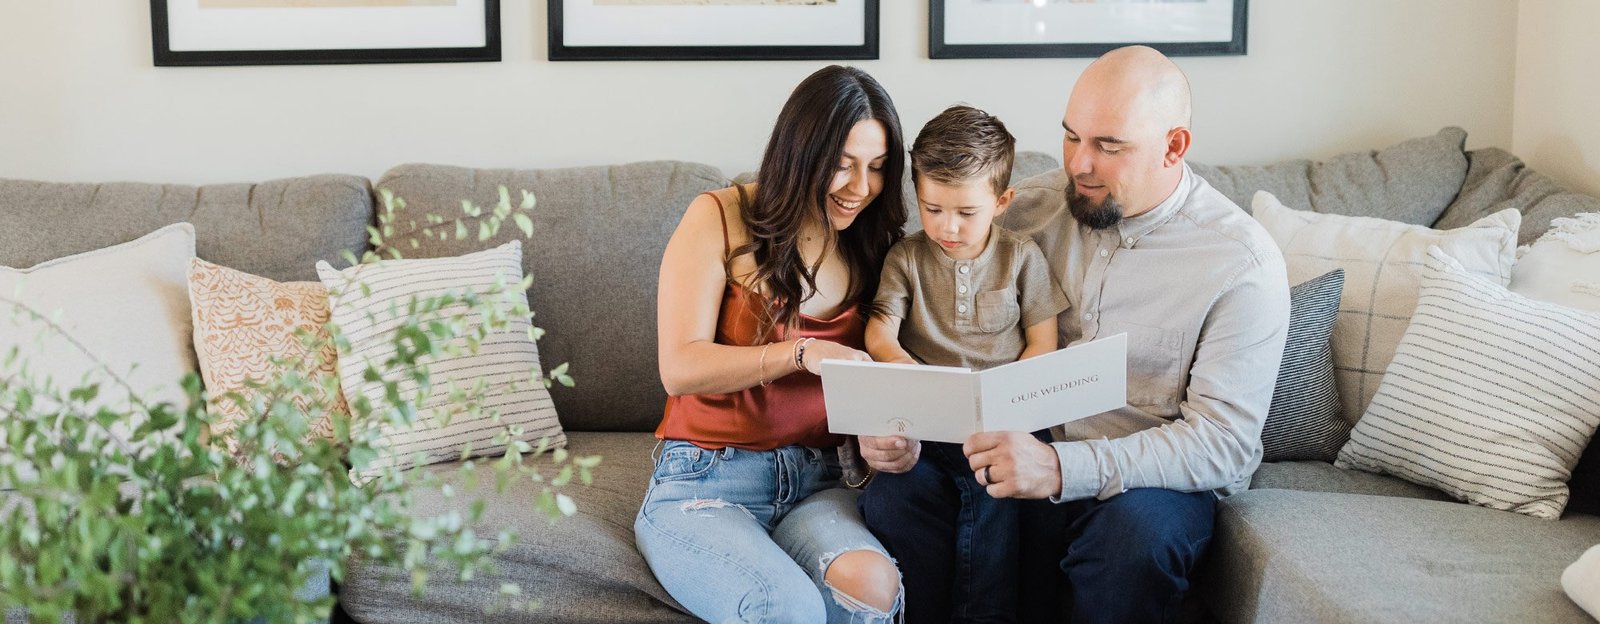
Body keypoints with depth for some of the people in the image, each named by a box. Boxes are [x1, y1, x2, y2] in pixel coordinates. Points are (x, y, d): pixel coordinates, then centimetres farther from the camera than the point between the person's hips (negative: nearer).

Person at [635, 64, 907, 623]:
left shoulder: (872, 246, 12)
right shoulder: (720, 220, -1)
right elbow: (680, 368, -11)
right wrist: (803, 353, -24)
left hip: (816, 484, 4)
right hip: (705, 481, -3)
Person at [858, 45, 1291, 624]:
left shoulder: (1244, 262, -10)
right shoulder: (1032, 207, 2)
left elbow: (1226, 442, -16)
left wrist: (1062, 468, -31)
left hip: (1148, 478, -3)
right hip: (1025, 449, 3)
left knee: (1139, 531, -37)